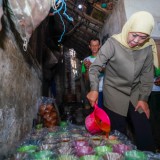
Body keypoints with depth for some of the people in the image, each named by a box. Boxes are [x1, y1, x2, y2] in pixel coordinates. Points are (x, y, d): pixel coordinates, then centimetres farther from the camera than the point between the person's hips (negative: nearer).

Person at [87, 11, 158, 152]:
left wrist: (143, 98, 1)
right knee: (119, 134, 4)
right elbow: (95, 67, -15)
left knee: (145, 132, 7)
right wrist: (94, 89, -26)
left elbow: (147, 75, 4)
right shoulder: (113, 43, -18)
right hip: (114, 93, -3)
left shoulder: (148, 47, -5)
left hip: (136, 93, 4)